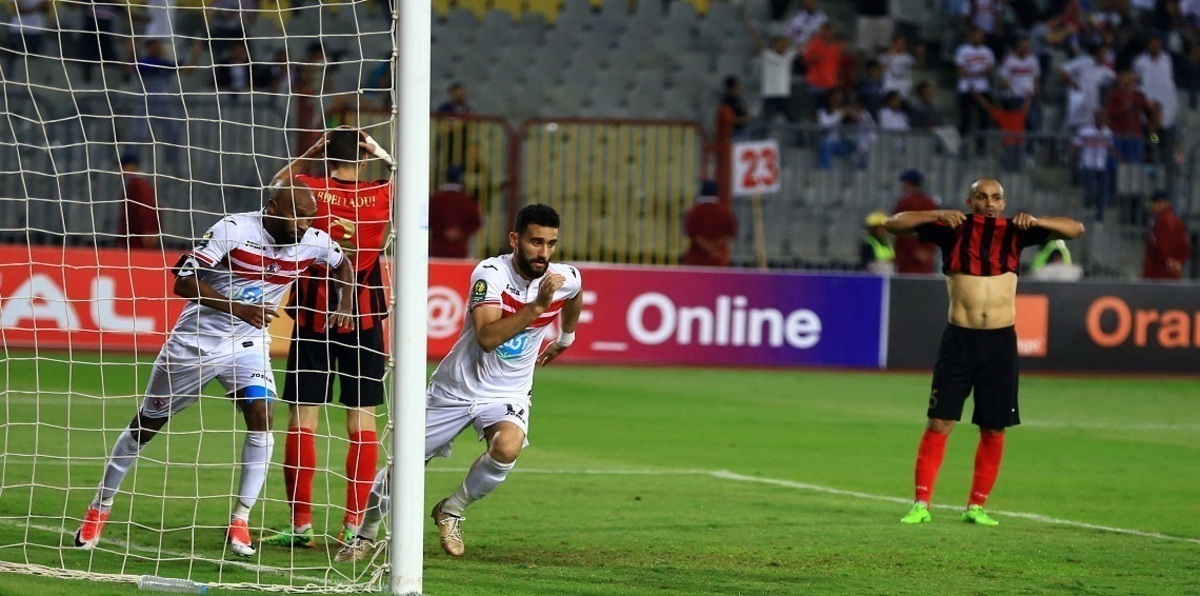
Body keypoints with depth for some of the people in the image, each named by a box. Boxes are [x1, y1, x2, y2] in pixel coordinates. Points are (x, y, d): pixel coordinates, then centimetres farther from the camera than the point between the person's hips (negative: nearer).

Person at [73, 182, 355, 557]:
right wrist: (239, 310, -36)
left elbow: (342, 263, 15)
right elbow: (184, 282, -28)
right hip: (197, 339, -3)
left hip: (248, 342, 3)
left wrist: (345, 306, -3)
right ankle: (100, 509, 24)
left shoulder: (314, 242, -8)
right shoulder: (233, 230, -24)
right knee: (146, 424, 8)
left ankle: (240, 522, -10)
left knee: (260, 417, -20)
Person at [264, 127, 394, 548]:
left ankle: (301, 525, 1)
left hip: (312, 318, -1)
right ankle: (353, 525, 1)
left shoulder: (307, 190, -6)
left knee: (303, 419, 3)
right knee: (361, 420, 4)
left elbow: (279, 180, 17)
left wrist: (316, 150, 13)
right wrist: (383, 155, 14)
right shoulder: (385, 194, -4)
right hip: (365, 318, 1)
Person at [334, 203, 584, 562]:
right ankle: (366, 535, 29)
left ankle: (452, 511, -4)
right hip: (456, 388, -2)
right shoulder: (491, 273, -23)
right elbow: (487, 337, -36)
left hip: (508, 394, 2)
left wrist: (564, 340, 32)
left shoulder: (567, 279, -8)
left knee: (507, 447, -30)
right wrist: (537, 306, -41)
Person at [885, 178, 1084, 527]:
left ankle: (976, 506, 15)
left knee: (994, 429, 4)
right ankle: (921, 504, -4)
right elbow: (894, 224, -2)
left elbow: (1075, 229, 3)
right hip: (959, 339, -2)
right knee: (940, 422, -7)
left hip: (1000, 341, 2)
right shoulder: (953, 229, 1)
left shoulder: (1013, 232, 5)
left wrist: (1034, 222, -13)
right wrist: (937, 216, -17)